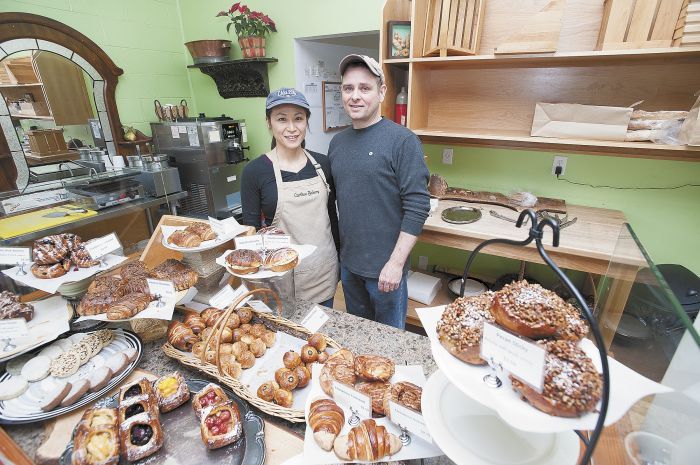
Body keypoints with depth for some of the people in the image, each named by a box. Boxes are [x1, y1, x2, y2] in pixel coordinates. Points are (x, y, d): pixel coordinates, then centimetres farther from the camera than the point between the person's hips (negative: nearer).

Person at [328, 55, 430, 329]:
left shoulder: (403, 141, -14)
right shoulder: (337, 142, 5)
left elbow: (417, 207, -17)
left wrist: (396, 263, -19)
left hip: (386, 266, -5)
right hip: (348, 263, 6)